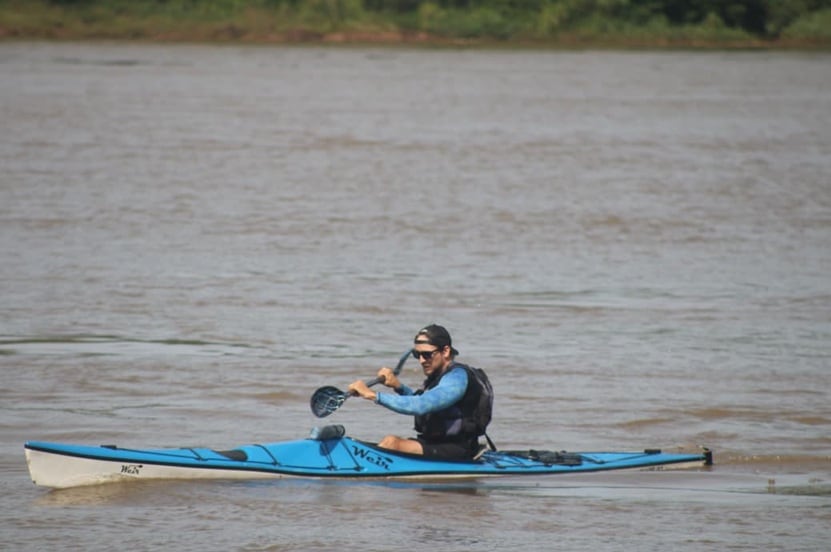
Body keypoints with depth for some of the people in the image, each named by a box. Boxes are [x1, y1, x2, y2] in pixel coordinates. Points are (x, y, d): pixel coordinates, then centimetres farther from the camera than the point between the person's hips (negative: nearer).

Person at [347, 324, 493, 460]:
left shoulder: (456, 377, -18)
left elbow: (419, 406, -31)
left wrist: (373, 395, -31)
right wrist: (398, 386, 8)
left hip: (457, 451, -10)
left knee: (392, 442, -23)